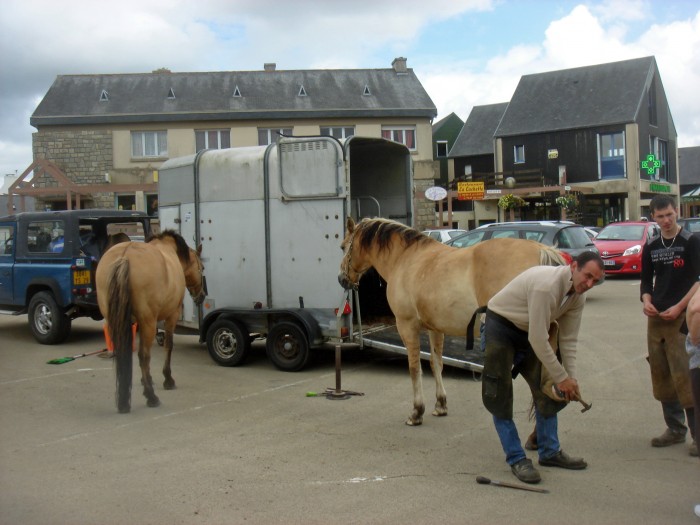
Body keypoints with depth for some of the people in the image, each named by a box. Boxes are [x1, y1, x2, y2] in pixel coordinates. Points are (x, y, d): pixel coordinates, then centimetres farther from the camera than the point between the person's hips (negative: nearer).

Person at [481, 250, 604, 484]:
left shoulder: (578, 296, -9)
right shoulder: (546, 285, -35)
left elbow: (568, 339, -2)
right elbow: (538, 339, -33)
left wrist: (571, 378, -9)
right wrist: (561, 378, -25)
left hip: (529, 331, 8)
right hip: (501, 326, -8)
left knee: (546, 391, 7)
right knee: (500, 396, -8)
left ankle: (550, 451, 20)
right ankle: (516, 459, 3)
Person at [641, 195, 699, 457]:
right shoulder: (650, 247, 13)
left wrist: (679, 307, -15)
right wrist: (646, 301, -1)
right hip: (656, 318, 6)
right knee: (661, 376, 9)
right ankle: (675, 429, 21)